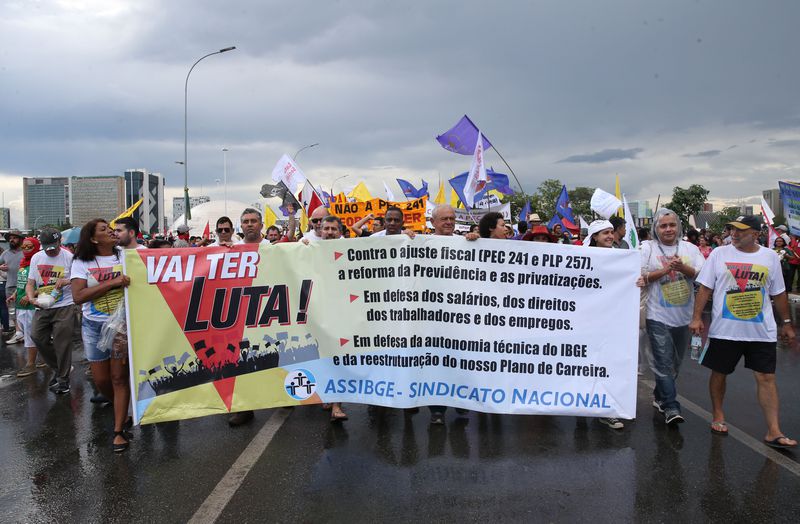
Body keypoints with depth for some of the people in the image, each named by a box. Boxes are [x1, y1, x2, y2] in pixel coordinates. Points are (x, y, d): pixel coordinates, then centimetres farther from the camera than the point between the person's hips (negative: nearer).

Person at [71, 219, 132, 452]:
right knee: (101, 380, 8)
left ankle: (119, 431, 6)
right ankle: (122, 409, 37)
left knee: (119, 377, -1)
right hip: (94, 326, 1)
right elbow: (78, 296, -14)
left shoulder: (125, 256, 1)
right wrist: (113, 282, -20)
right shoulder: (82, 263, -1)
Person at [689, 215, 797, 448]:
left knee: (766, 377, -1)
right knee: (719, 373, 10)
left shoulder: (770, 257, 4)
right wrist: (697, 317, -7)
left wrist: (787, 323, 12)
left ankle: (773, 431, 4)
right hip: (724, 330, -1)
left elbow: (778, 293, 12)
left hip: (762, 331, 1)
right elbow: (705, 288, -1)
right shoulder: (719, 254, -1)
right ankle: (718, 416, 31)